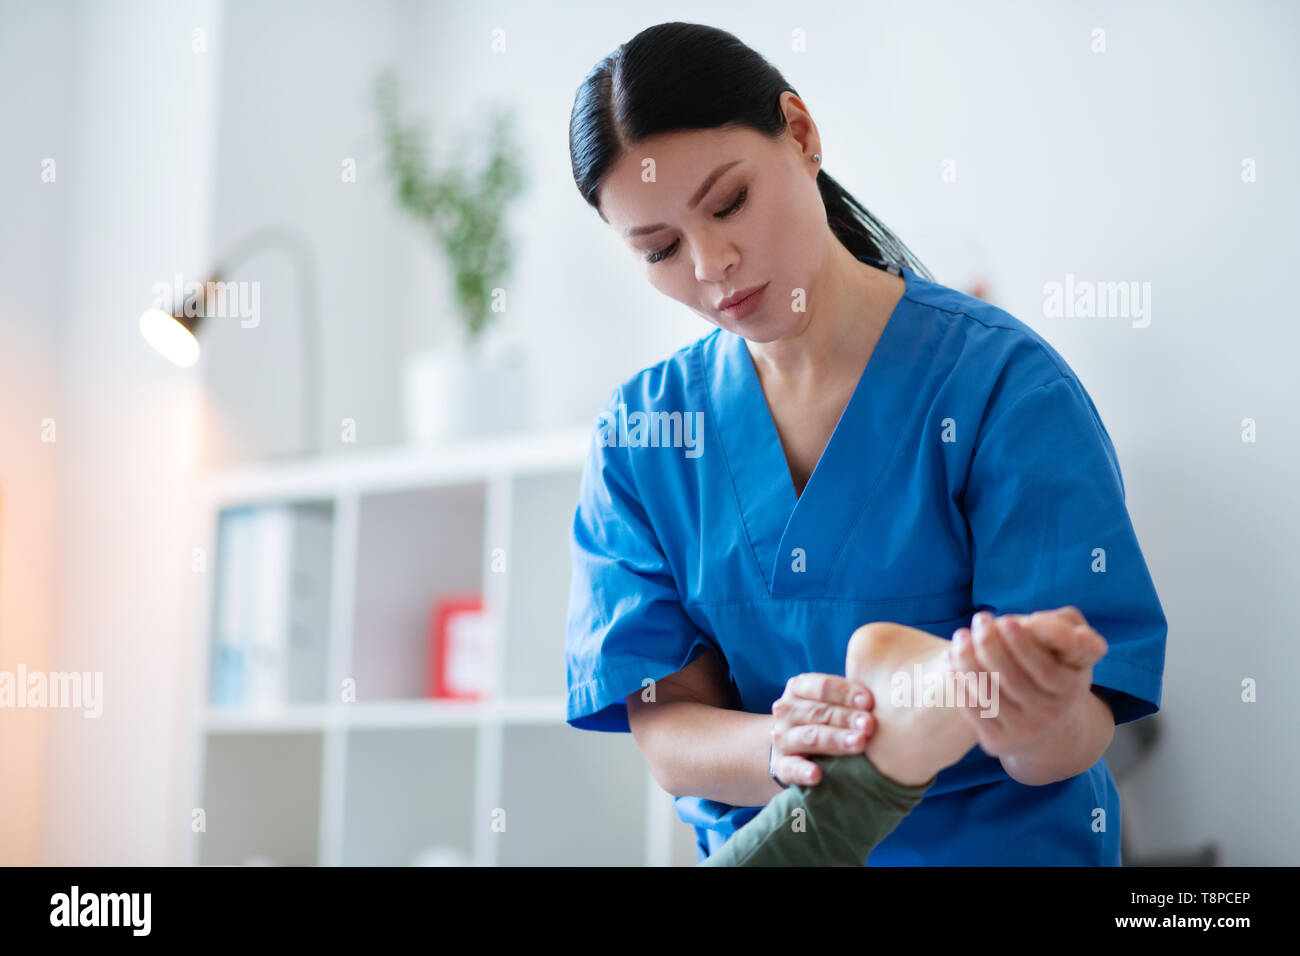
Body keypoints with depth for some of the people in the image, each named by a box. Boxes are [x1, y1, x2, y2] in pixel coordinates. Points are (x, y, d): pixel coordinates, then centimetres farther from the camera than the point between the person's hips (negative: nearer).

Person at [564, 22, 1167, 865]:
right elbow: (665, 735, -3)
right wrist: (781, 749, -23)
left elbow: (1084, 723, -10)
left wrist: (1035, 728, -32)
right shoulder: (637, 432, 2)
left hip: (999, 841, -2)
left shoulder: (1004, 383, -7)